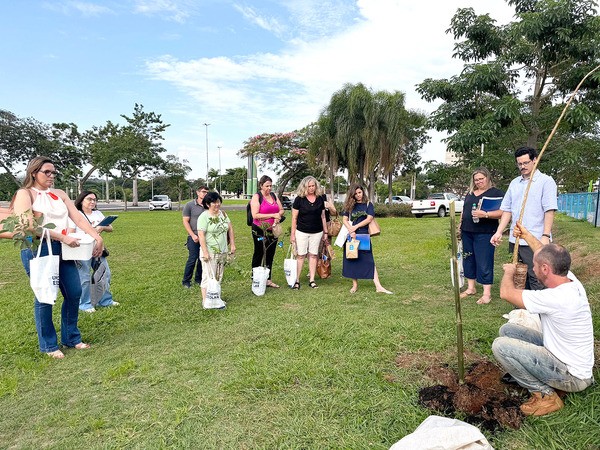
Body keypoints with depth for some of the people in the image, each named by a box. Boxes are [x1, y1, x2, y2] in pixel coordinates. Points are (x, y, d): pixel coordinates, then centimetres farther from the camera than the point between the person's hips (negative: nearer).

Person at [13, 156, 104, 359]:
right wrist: (63, 237, -21)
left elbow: (78, 218, 7)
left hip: (62, 249, 6)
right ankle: (49, 345, 16)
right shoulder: (25, 194, -1)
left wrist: (97, 237, -7)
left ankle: (71, 338, 23)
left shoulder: (60, 194, 15)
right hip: (37, 249, -6)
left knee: (74, 293, 6)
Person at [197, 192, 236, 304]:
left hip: (222, 251, 7)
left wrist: (232, 244, 5)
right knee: (209, 276, -3)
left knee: (218, 276, 14)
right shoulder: (204, 217, -12)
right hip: (210, 252, -7)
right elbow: (201, 235, -17)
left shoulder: (222, 214, 7)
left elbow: (230, 229, 11)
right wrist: (205, 252, -21)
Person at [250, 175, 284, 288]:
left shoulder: (274, 195, 11)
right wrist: (272, 215, -19)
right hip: (260, 230, -6)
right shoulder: (256, 197, -8)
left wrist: (278, 215, -8)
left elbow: (281, 210, 15)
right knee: (258, 254, 4)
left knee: (270, 255, 11)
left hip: (272, 230, 6)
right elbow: (255, 215, -17)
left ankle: (268, 280, 21)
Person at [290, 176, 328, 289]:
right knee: (300, 255, 0)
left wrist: (325, 232, 12)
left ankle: (312, 280, 15)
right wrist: (292, 234, -7)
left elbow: (323, 216, 13)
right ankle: (297, 280, 6)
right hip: (302, 232, -3)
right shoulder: (299, 199, -5)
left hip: (317, 232, 3)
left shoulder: (320, 199, 5)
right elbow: (294, 217, -4)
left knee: (313, 255, 7)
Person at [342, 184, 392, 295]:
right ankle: (355, 285, 16)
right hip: (351, 235, 1)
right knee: (352, 260, 4)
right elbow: (345, 220, 1)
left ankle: (378, 286, -5)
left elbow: (369, 219, -6)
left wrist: (355, 227, -12)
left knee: (369, 260, -3)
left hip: (364, 235, -1)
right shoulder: (349, 205, 8)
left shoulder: (368, 204, 6)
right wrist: (351, 230, -15)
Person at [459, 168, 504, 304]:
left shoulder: (496, 193, -5)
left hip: (484, 233, -6)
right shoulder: (470, 193, 15)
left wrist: (485, 214, -27)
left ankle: (487, 294, 4)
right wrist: (460, 225, 15)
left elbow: (502, 212, -15)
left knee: (484, 262, -4)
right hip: (467, 232, 7)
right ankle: (471, 288, 25)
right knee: (468, 260, 12)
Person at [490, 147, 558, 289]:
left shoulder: (546, 181, -2)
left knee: (537, 281, -2)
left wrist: (546, 236, -17)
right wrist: (499, 232, 5)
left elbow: (549, 211, -9)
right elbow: (507, 210, 13)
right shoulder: (514, 183, 14)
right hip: (514, 240, 6)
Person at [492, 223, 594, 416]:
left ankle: (546, 395, -3)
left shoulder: (556, 298, -35)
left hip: (571, 376, -9)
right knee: (507, 330, 6)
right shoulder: (571, 280, -8)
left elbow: (506, 293, -25)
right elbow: (548, 255, 14)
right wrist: (526, 235, 24)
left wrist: (509, 271, -5)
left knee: (500, 346, -20)